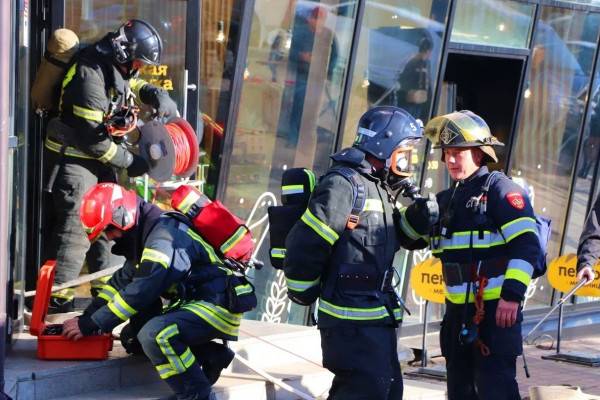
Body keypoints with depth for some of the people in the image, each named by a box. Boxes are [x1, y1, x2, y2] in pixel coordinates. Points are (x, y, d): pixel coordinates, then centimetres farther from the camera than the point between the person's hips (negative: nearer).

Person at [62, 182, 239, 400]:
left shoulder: (165, 236, -22)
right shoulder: (145, 235, 10)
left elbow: (139, 292, -26)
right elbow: (121, 281, 11)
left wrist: (91, 325, -23)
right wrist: (85, 318, -1)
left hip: (217, 306, -11)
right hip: (193, 302, 11)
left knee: (155, 334, -31)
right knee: (132, 337, 11)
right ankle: (210, 355, 9)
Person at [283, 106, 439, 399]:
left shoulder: (378, 187, 15)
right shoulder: (343, 185, -16)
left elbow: (395, 237, 25)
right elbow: (304, 245, -21)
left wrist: (418, 217, 6)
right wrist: (303, 295, -9)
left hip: (377, 316, 10)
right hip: (352, 318, -10)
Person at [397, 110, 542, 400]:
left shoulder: (499, 189, -7)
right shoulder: (447, 199, 16)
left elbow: (526, 245, -16)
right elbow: (409, 239, 23)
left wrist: (512, 294, -23)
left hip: (496, 308, -8)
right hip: (458, 310, 8)